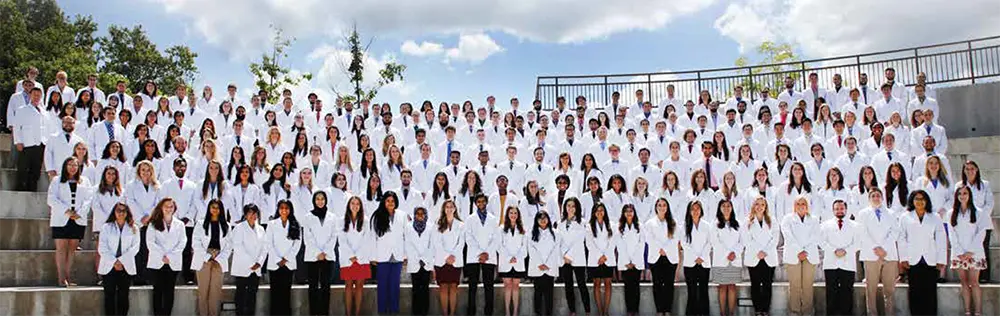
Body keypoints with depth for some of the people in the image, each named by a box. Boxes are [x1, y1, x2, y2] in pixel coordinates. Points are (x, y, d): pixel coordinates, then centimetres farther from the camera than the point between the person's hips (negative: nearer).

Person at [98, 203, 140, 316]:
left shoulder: (133, 229, 8)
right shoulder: (106, 227, 6)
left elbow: (135, 247, 0)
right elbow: (102, 248, -1)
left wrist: (121, 260, -11)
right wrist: (114, 262, -10)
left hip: (126, 267, 0)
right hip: (109, 266, 0)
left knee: (123, 296, 1)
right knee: (109, 295, -1)